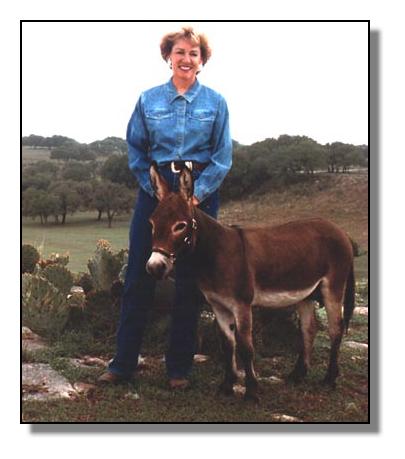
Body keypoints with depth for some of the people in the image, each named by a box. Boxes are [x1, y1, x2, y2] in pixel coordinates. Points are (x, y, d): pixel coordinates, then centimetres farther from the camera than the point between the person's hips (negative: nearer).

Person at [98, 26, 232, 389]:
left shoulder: (215, 103, 3)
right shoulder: (149, 100, 5)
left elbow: (223, 156, -1)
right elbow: (135, 150, 6)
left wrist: (197, 192, -11)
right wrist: (156, 188, -6)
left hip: (200, 193, 0)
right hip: (155, 191, 1)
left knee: (190, 281, 4)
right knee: (139, 277, 1)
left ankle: (180, 367, 17)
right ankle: (123, 363, 12)